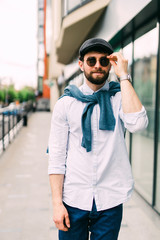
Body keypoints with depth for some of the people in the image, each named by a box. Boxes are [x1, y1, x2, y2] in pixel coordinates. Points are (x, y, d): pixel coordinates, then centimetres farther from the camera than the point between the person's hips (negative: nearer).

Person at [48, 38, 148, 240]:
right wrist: (57, 202, -7)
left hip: (111, 200, 0)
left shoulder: (120, 98, 1)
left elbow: (137, 124, -21)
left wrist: (123, 76, -15)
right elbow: (56, 156, -1)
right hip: (74, 198, 0)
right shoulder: (66, 103, 1)